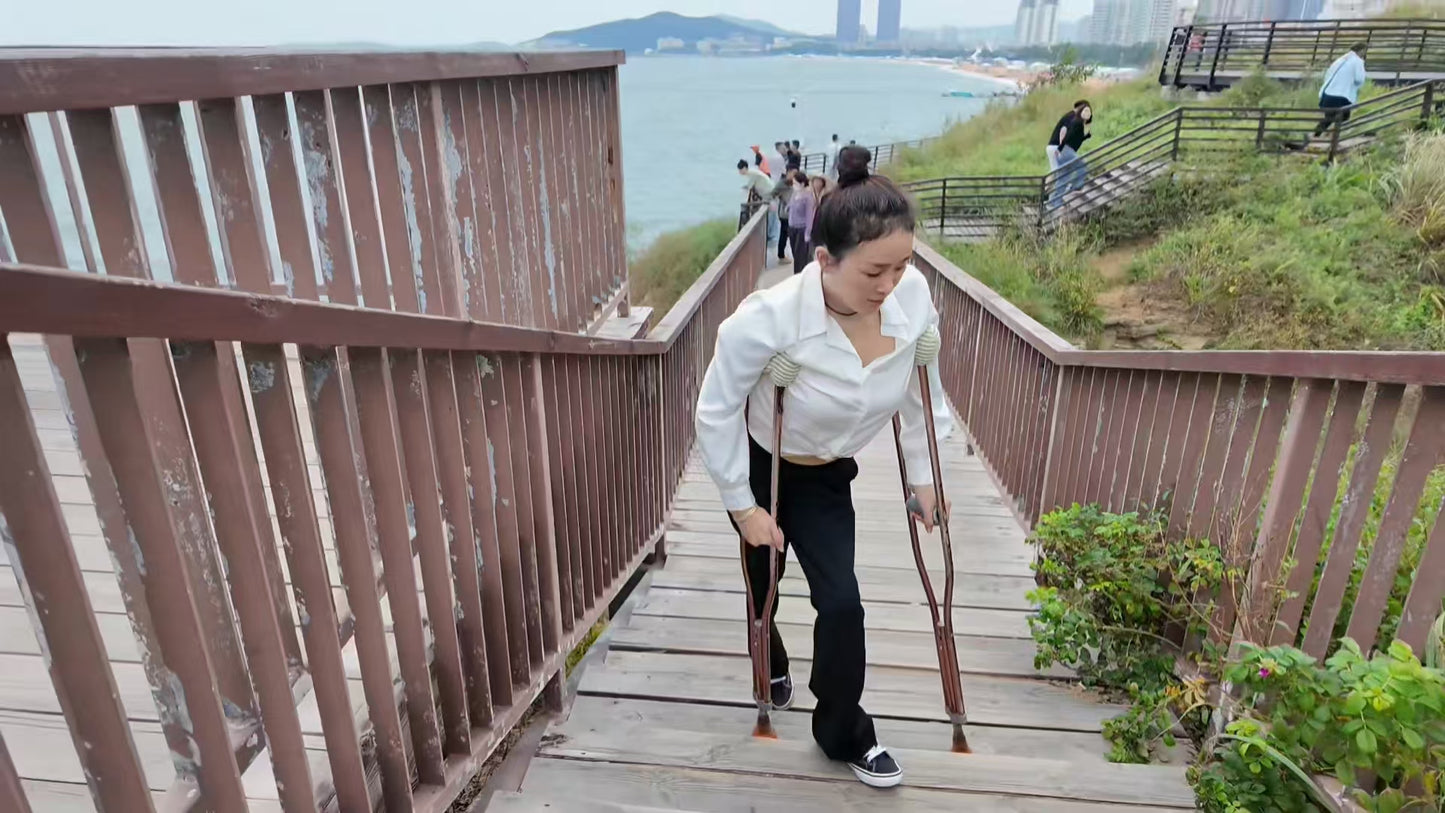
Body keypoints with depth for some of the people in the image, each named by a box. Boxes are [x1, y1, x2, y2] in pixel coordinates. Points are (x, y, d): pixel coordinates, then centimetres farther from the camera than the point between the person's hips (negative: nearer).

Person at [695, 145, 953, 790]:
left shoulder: (913, 296, -24)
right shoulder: (767, 320, -36)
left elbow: (920, 389, -5)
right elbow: (717, 412, -20)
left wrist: (923, 476, 2)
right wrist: (743, 505, -13)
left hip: (827, 474, 3)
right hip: (761, 467, -2)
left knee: (841, 601, 1)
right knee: (764, 582, 20)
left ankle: (843, 733, 28)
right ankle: (772, 665, 56)